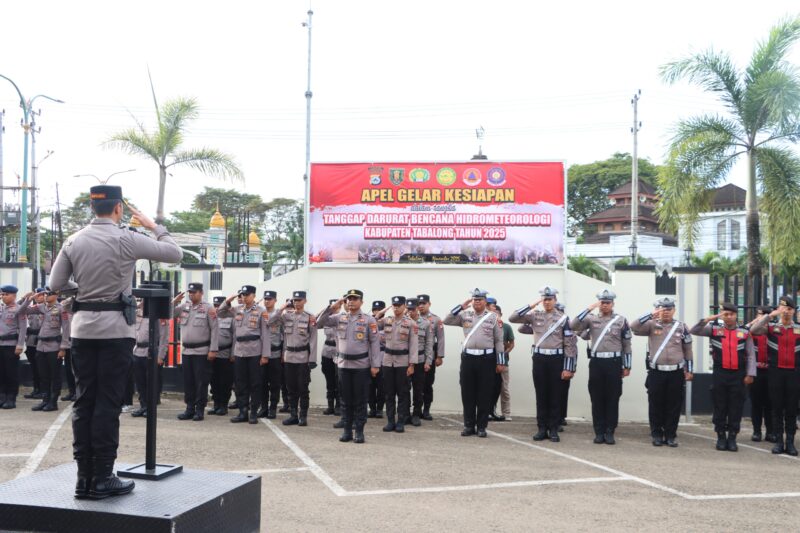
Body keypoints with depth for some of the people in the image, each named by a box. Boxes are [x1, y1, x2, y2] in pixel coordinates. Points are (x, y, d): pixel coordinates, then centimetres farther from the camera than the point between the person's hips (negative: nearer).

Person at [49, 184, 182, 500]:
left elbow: (56, 284, 8)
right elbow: (176, 254, -5)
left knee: (84, 401, 9)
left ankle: (84, 476, 13)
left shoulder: (73, 242, 5)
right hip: (115, 328, -5)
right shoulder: (127, 240, -9)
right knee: (108, 403, -1)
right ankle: (102, 479, 4)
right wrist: (154, 227, 8)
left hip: (82, 326, 5)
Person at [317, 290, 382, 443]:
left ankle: (359, 431, 11)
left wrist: (375, 365, -9)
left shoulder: (369, 320, -3)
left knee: (360, 400, 3)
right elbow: (321, 321, 1)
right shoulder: (339, 317, 6)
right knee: (346, 400, 9)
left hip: (362, 365, -3)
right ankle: (346, 430, 18)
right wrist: (333, 307, -11)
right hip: (344, 364, 3)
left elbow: (375, 342, -4)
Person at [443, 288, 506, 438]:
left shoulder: (493, 317, 3)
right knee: (467, 394, 6)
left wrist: (500, 362, -1)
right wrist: (461, 307, -5)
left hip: (486, 358, -2)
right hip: (468, 357, 2)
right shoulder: (465, 315, 8)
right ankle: (469, 425, 15)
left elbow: (499, 340, 3)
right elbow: (447, 321, 1)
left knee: (484, 394, 3)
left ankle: (481, 426, 12)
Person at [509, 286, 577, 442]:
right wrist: (531, 305, -6)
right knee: (541, 395, 7)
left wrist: (568, 368, -9)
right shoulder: (535, 316, 6)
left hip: (556, 359, -2)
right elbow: (513, 318, -2)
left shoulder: (563, 318, -1)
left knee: (555, 396, 4)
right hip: (539, 359, 2)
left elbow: (570, 344, -3)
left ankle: (553, 430, 11)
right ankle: (542, 428, 14)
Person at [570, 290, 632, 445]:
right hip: (596, 362, 1)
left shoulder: (621, 320, 5)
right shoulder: (591, 318, 6)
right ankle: (599, 432, 12)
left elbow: (626, 345, 7)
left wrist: (627, 366, 4)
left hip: (614, 362, -1)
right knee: (597, 399, 4)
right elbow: (573, 326, -10)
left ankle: (609, 432, 11)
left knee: (612, 399, 3)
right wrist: (589, 309, -13)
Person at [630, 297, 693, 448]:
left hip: (676, 372, 1)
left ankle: (671, 435, 15)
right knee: (655, 405, 4)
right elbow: (634, 327, -14)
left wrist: (689, 370, 8)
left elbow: (688, 350, 11)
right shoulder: (652, 325, 2)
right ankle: (657, 435, 15)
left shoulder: (681, 326, 7)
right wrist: (651, 315, -20)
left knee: (674, 406, 5)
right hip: (656, 372, -1)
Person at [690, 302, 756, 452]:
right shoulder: (714, 329, 3)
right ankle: (721, 437, 18)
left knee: (736, 408, 5)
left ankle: (732, 438, 16)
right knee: (719, 408, 7)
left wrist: (750, 374, -3)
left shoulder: (745, 332, 2)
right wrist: (708, 319, -13)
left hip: (739, 375, 0)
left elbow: (751, 355, 3)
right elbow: (694, 331, -5)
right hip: (719, 374, 0)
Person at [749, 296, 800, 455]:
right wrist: (771, 315, -19)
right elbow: (753, 330, -17)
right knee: (777, 408, 4)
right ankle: (779, 441, 10)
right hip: (776, 372, -1)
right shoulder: (771, 327, 2)